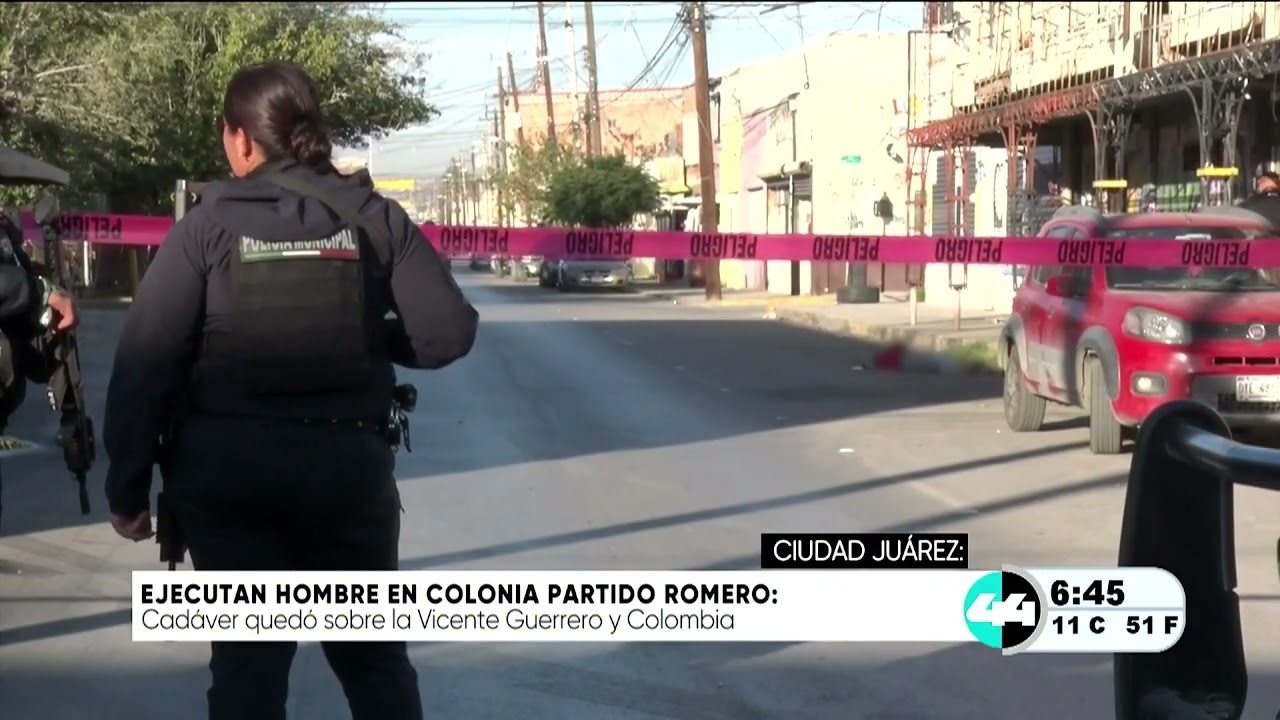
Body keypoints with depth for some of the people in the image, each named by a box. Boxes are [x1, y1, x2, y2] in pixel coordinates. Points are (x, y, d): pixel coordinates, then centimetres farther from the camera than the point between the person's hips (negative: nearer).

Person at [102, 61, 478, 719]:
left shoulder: (209, 225, -3)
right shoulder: (375, 217, 1)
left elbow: (145, 363, -7)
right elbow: (449, 332, -4)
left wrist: (127, 487, -1)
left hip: (226, 471, -1)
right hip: (348, 464, 1)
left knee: (247, 656, 8)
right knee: (371, 651, 16)